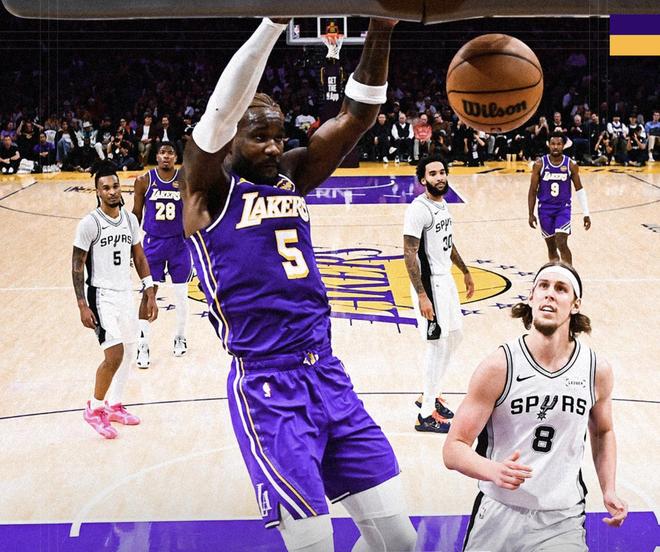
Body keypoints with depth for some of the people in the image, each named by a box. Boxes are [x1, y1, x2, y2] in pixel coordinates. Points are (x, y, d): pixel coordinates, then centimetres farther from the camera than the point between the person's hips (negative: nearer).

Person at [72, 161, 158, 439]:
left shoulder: (130, 220, 3)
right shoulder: (89, 224, -14)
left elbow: (139, 257, 13)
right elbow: (77, 266, -11)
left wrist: (150, 293, 9)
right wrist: (82, 306, -16)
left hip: (126, 294, 7)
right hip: (102, 296, -7)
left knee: (127, 353, 14)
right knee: (114, 354, -15)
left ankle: (113, 405, 30)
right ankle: (94, 409, 3)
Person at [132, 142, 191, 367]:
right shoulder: (144, 180, -5)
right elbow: (136, 214, 4)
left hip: (179, 242, 1)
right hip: (153, 242, -1)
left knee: (181, 293, 9)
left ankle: (180, 337, 29)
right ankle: (143, 345, 2)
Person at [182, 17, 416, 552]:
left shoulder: (294, 174, 13)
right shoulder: (211, 187, -3)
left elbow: (358, 114, 6)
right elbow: (221, 111, -20)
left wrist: (380, 33, -8)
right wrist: (275, 21, -28)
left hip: (329, 374, 6)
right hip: (266, 386, -6)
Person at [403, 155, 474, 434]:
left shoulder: (443, 204, 8)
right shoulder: (418, 210, -20)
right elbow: (410, 255, -22)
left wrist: (465, 272, 26)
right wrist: (422, 297, -26)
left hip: (446, 279, 10)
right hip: (429, 284, -10)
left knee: (455, 336, 19)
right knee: (438, 345, -5)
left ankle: (430, 395, 32)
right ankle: (426, 414, 4)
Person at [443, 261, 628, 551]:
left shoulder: (597, 370, -2)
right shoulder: (499, 366, -11)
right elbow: (454, 449, -11)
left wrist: (609, 491, 7)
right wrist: (495, 471, -30)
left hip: (562, 521, 1)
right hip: (499, 514, -1)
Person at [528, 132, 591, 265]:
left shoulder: (571, 165, -5)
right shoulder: (539, 164, -6)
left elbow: (579, 189, 4)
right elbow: (533, 191, 1)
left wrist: (586, 214, 1)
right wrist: (531, 214, -2)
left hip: (563, 209, -1)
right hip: (545, 209, 1)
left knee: (561, 244, -17)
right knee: (551, 247, 9)